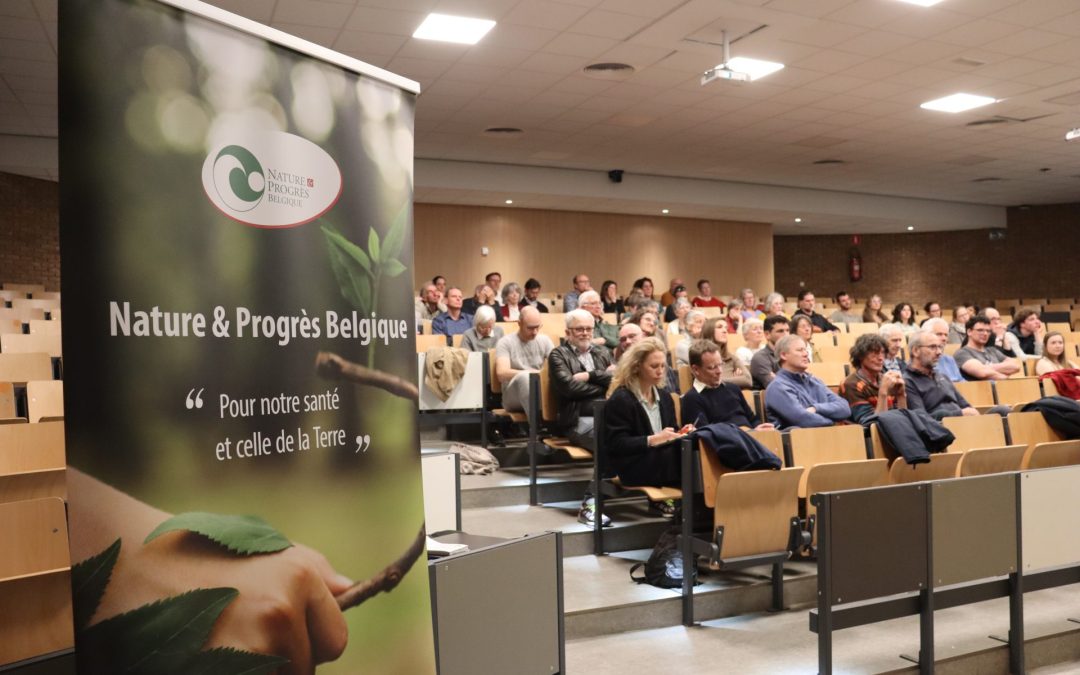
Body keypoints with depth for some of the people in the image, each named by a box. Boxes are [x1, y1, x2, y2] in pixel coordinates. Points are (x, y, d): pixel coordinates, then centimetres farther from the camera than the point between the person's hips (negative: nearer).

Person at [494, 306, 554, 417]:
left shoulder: (544, 340, 12)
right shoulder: (505, 343, 0)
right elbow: (502, 374, -14)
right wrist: (533, 373, -14)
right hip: (514, 397, -3)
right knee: (524, 377, -37)